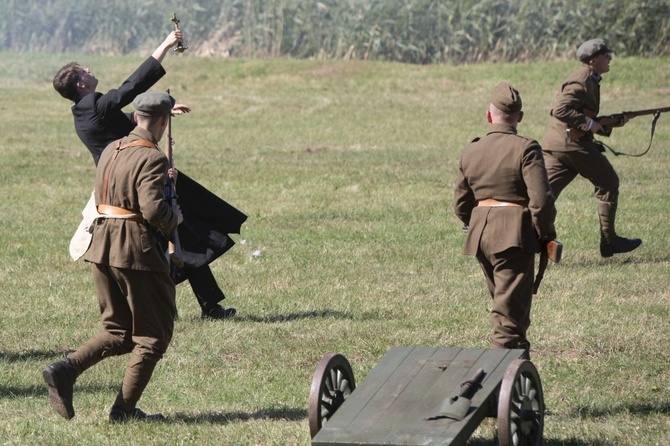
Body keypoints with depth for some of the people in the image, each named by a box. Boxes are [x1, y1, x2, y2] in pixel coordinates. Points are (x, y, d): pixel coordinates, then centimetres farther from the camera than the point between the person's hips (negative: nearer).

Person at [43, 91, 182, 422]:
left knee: (117, 332, 17)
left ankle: (65, 371, -4)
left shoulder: (110, 151, 11)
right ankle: (124, 408, 5)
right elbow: (153, 208, -26)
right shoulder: (152, 159, -15)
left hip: (102, 246, 8)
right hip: (138, 251, -8)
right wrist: (174, 218, -5)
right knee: (153, 333, 7)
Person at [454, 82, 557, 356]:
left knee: (503, 301, 22)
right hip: (515, 235, -6)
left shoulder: (470, 152, 8)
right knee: (511, 312, -5)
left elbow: (461, 205, 13)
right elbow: (541, 200, -16)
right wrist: (545, 235, -2)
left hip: (480, 235, 6)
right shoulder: (525, 149, -10)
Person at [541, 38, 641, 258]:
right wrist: (589, 123, -18)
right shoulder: (581, 81, -12)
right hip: (573, 144, -9)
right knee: (608, 184, 6)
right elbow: (561, 110, -23)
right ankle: (609, 241, 11)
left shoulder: (589, 81, 20)